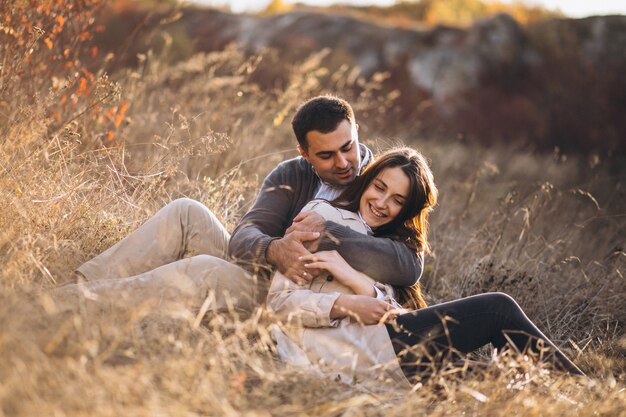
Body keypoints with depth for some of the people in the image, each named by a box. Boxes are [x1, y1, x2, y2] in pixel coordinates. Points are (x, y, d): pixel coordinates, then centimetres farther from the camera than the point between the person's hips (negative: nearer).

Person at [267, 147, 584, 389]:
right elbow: (280, 299, -4)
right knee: (498, 308, -7)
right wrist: (347, 305, -19)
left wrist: (356, 281, -11)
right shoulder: (323, 215, 5)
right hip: (348, 354, -7)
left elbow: (396, 315, 8)